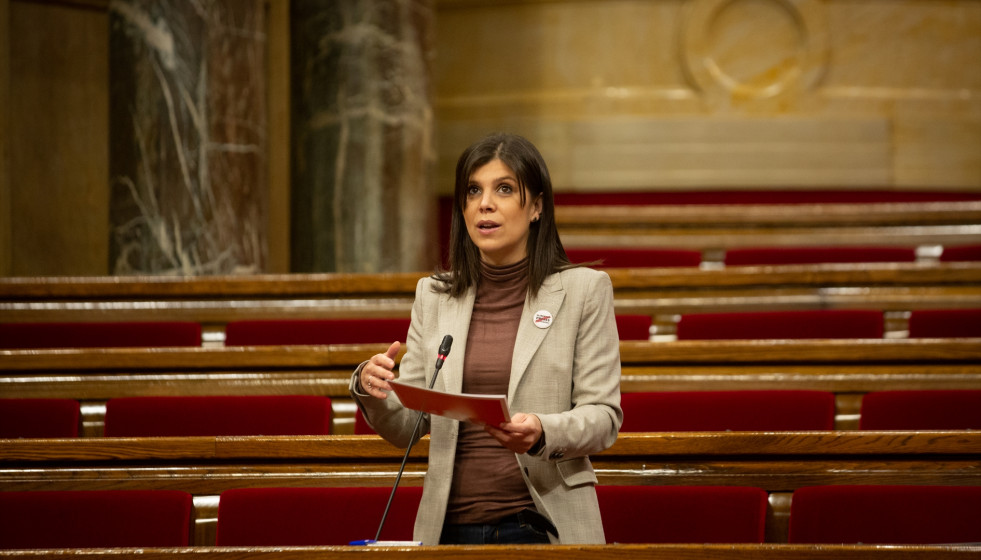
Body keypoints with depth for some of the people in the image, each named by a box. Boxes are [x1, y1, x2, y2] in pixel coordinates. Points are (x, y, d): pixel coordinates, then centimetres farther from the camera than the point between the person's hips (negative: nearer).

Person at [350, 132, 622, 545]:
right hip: (452, 526, 3)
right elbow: (406, 428, 10)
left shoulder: (584, 290, 1)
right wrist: (372, 391, -11)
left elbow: (604, 418, -4)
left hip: (543, 526, -2)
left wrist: (543, 433, -23)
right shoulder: (434, 295, 10)